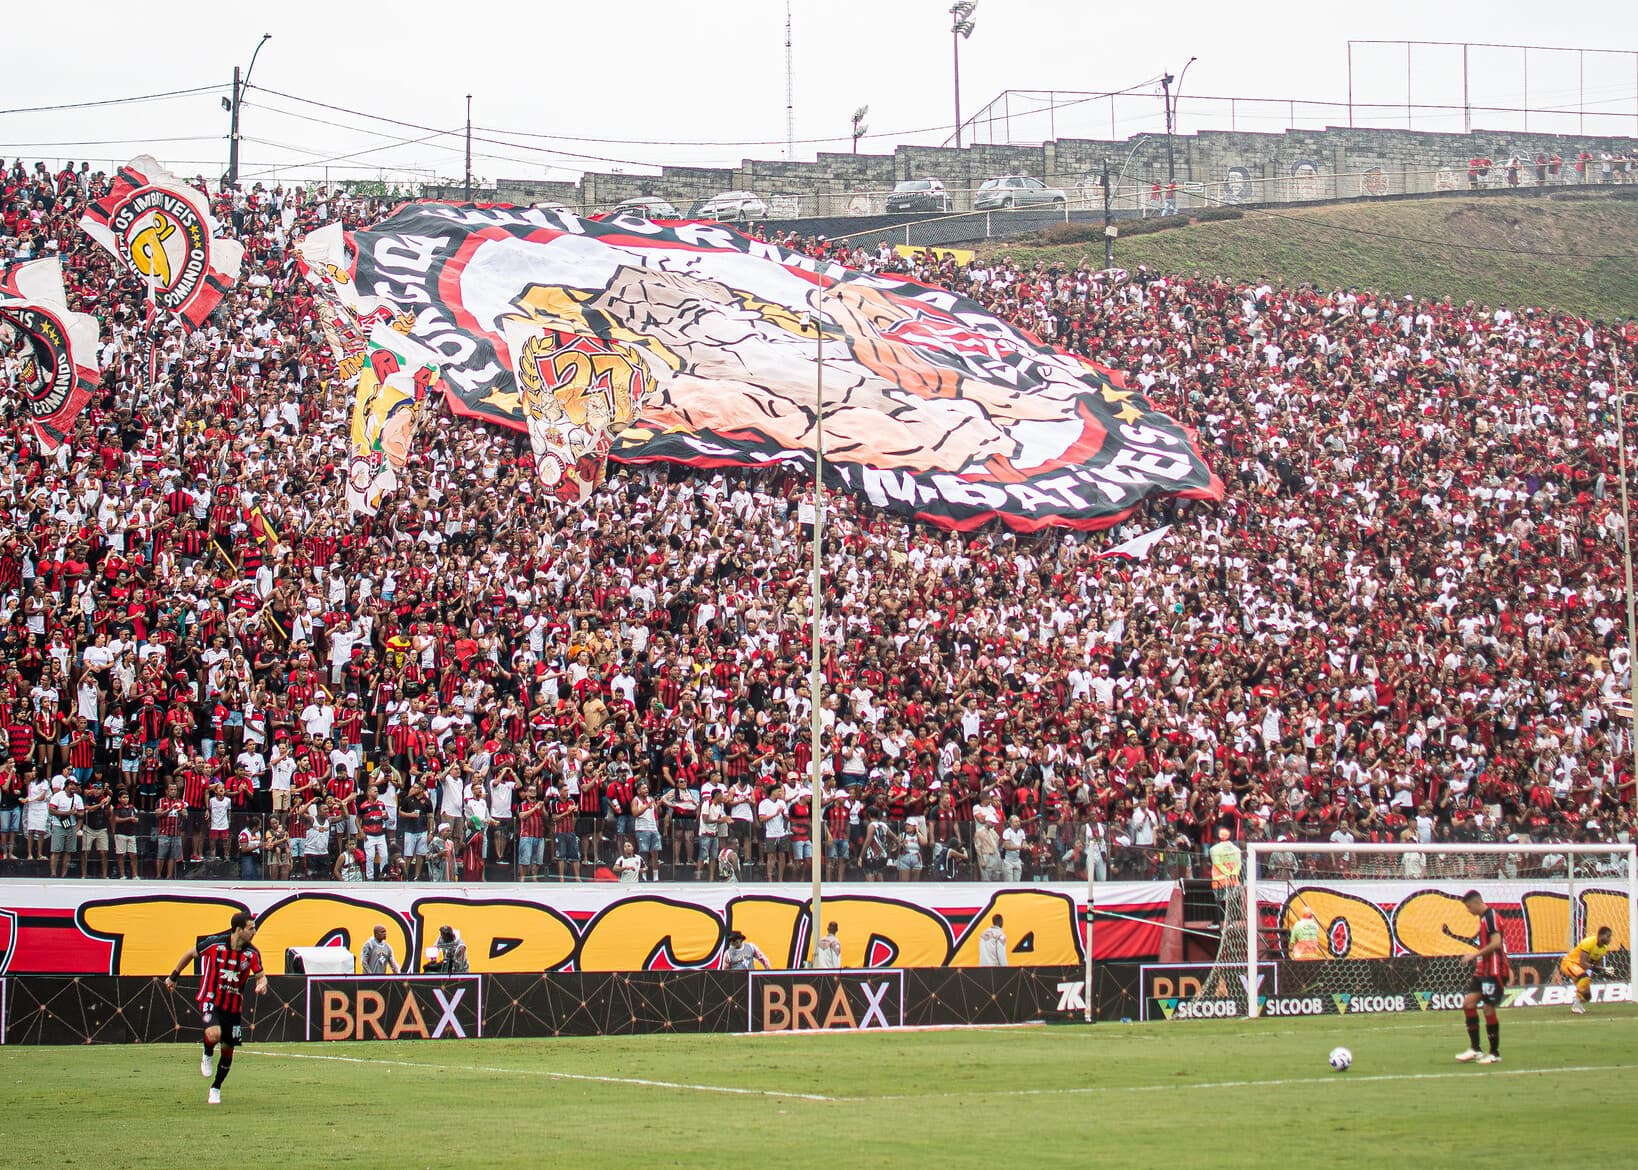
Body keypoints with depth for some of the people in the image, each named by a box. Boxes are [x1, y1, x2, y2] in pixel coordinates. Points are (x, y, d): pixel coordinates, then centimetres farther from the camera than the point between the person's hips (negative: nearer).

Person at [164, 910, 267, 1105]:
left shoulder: (252, 954, -5)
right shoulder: (215, 945, -12)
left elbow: (260, 975, 4)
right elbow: (191, 953, 4)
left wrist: (261, 984, -22)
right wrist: (173, 976, 12)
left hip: (233, 1006, 4)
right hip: (211, 1000, -3)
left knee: (228, 1050, 7)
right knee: (213, 1034, -30)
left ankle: (216, 1089, 29)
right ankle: (207, 1056, 6)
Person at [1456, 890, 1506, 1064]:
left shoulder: (1491, 917, -13)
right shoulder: (1483, 918, 18)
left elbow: (1496, 943, -22)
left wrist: (1475, 954, -17)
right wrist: (1476, 958, 16)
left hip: (1494, 971, -10)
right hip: (1483, 971, 10)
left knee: (1488, 1009, -5)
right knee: (1468, 1003, 1)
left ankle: (1495, 1053, 4)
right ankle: (1474, 1049, 3)